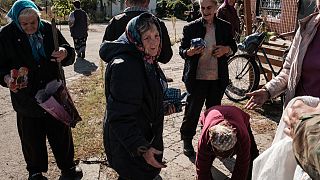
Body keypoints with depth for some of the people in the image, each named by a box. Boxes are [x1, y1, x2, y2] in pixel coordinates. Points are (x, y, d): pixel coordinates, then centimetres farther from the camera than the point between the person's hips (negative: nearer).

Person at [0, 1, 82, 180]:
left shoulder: (49, 29, -4)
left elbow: (70, 54, 4)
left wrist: (65, 54, -20)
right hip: (26, 98, -1)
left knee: (62, 133, 14)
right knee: (32, 138, 13)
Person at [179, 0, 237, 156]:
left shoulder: (225, 27, 4)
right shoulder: (190, 28, -3)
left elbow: (233, 46, 14)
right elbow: (181, 50, 0)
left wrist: (227, 49, -9)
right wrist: (189, 52, -23)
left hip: (218, 79, 3)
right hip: (196, 78, -2)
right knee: (192, 110, 6)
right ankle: (186, 140, 24)